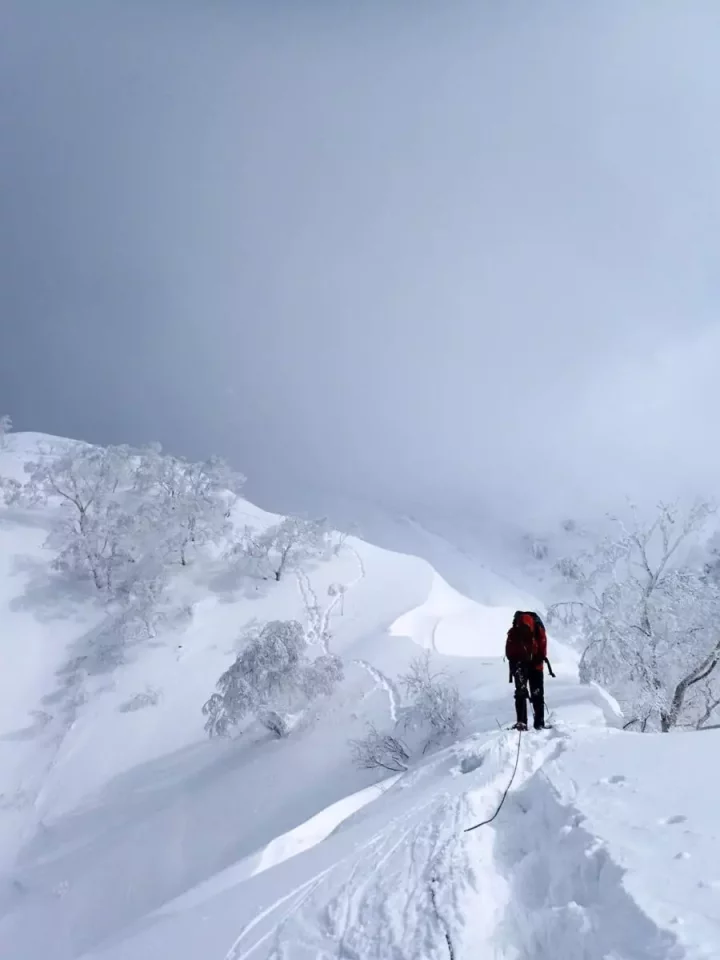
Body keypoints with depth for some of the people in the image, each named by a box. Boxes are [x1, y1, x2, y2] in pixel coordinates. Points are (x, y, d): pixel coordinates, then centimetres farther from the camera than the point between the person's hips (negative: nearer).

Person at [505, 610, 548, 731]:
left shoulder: (539, 631, -18)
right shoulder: (513, 633, -19)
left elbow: (542, 651, -10)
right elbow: (509, 652, -10)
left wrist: (536, 660, -25)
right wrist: (516, 662, -25)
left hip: (535, 666, 1)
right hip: (520, 667, -1)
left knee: (537, 694, 1)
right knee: (521, 693, -10)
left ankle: (539, 722, 10)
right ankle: (521, 722, -10)